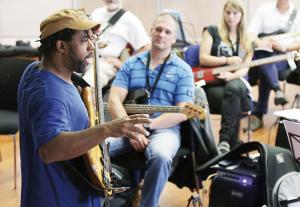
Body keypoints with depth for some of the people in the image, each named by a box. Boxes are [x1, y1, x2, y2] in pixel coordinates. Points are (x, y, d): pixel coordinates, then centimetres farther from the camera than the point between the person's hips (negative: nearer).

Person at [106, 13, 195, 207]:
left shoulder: (183, 70, 4)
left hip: (164, 128, -2)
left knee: (161, 156, -37)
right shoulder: (131, 64, 11)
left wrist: (146, 125, -15)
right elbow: (114, 100, 1)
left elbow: (182, 113, -6)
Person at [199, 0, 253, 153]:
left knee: (234, 88, -37)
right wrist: (228, 60, -12)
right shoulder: (212, 31, 8)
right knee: (235, 100, -35)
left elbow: (244, 68, 4)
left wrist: (232, 75, -18)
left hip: (236, 83, 2)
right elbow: (203, 59, -3)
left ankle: (225, 140, -39)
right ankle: (232, 143, -28)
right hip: (212, 85, -2)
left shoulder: (246, 41, 16)